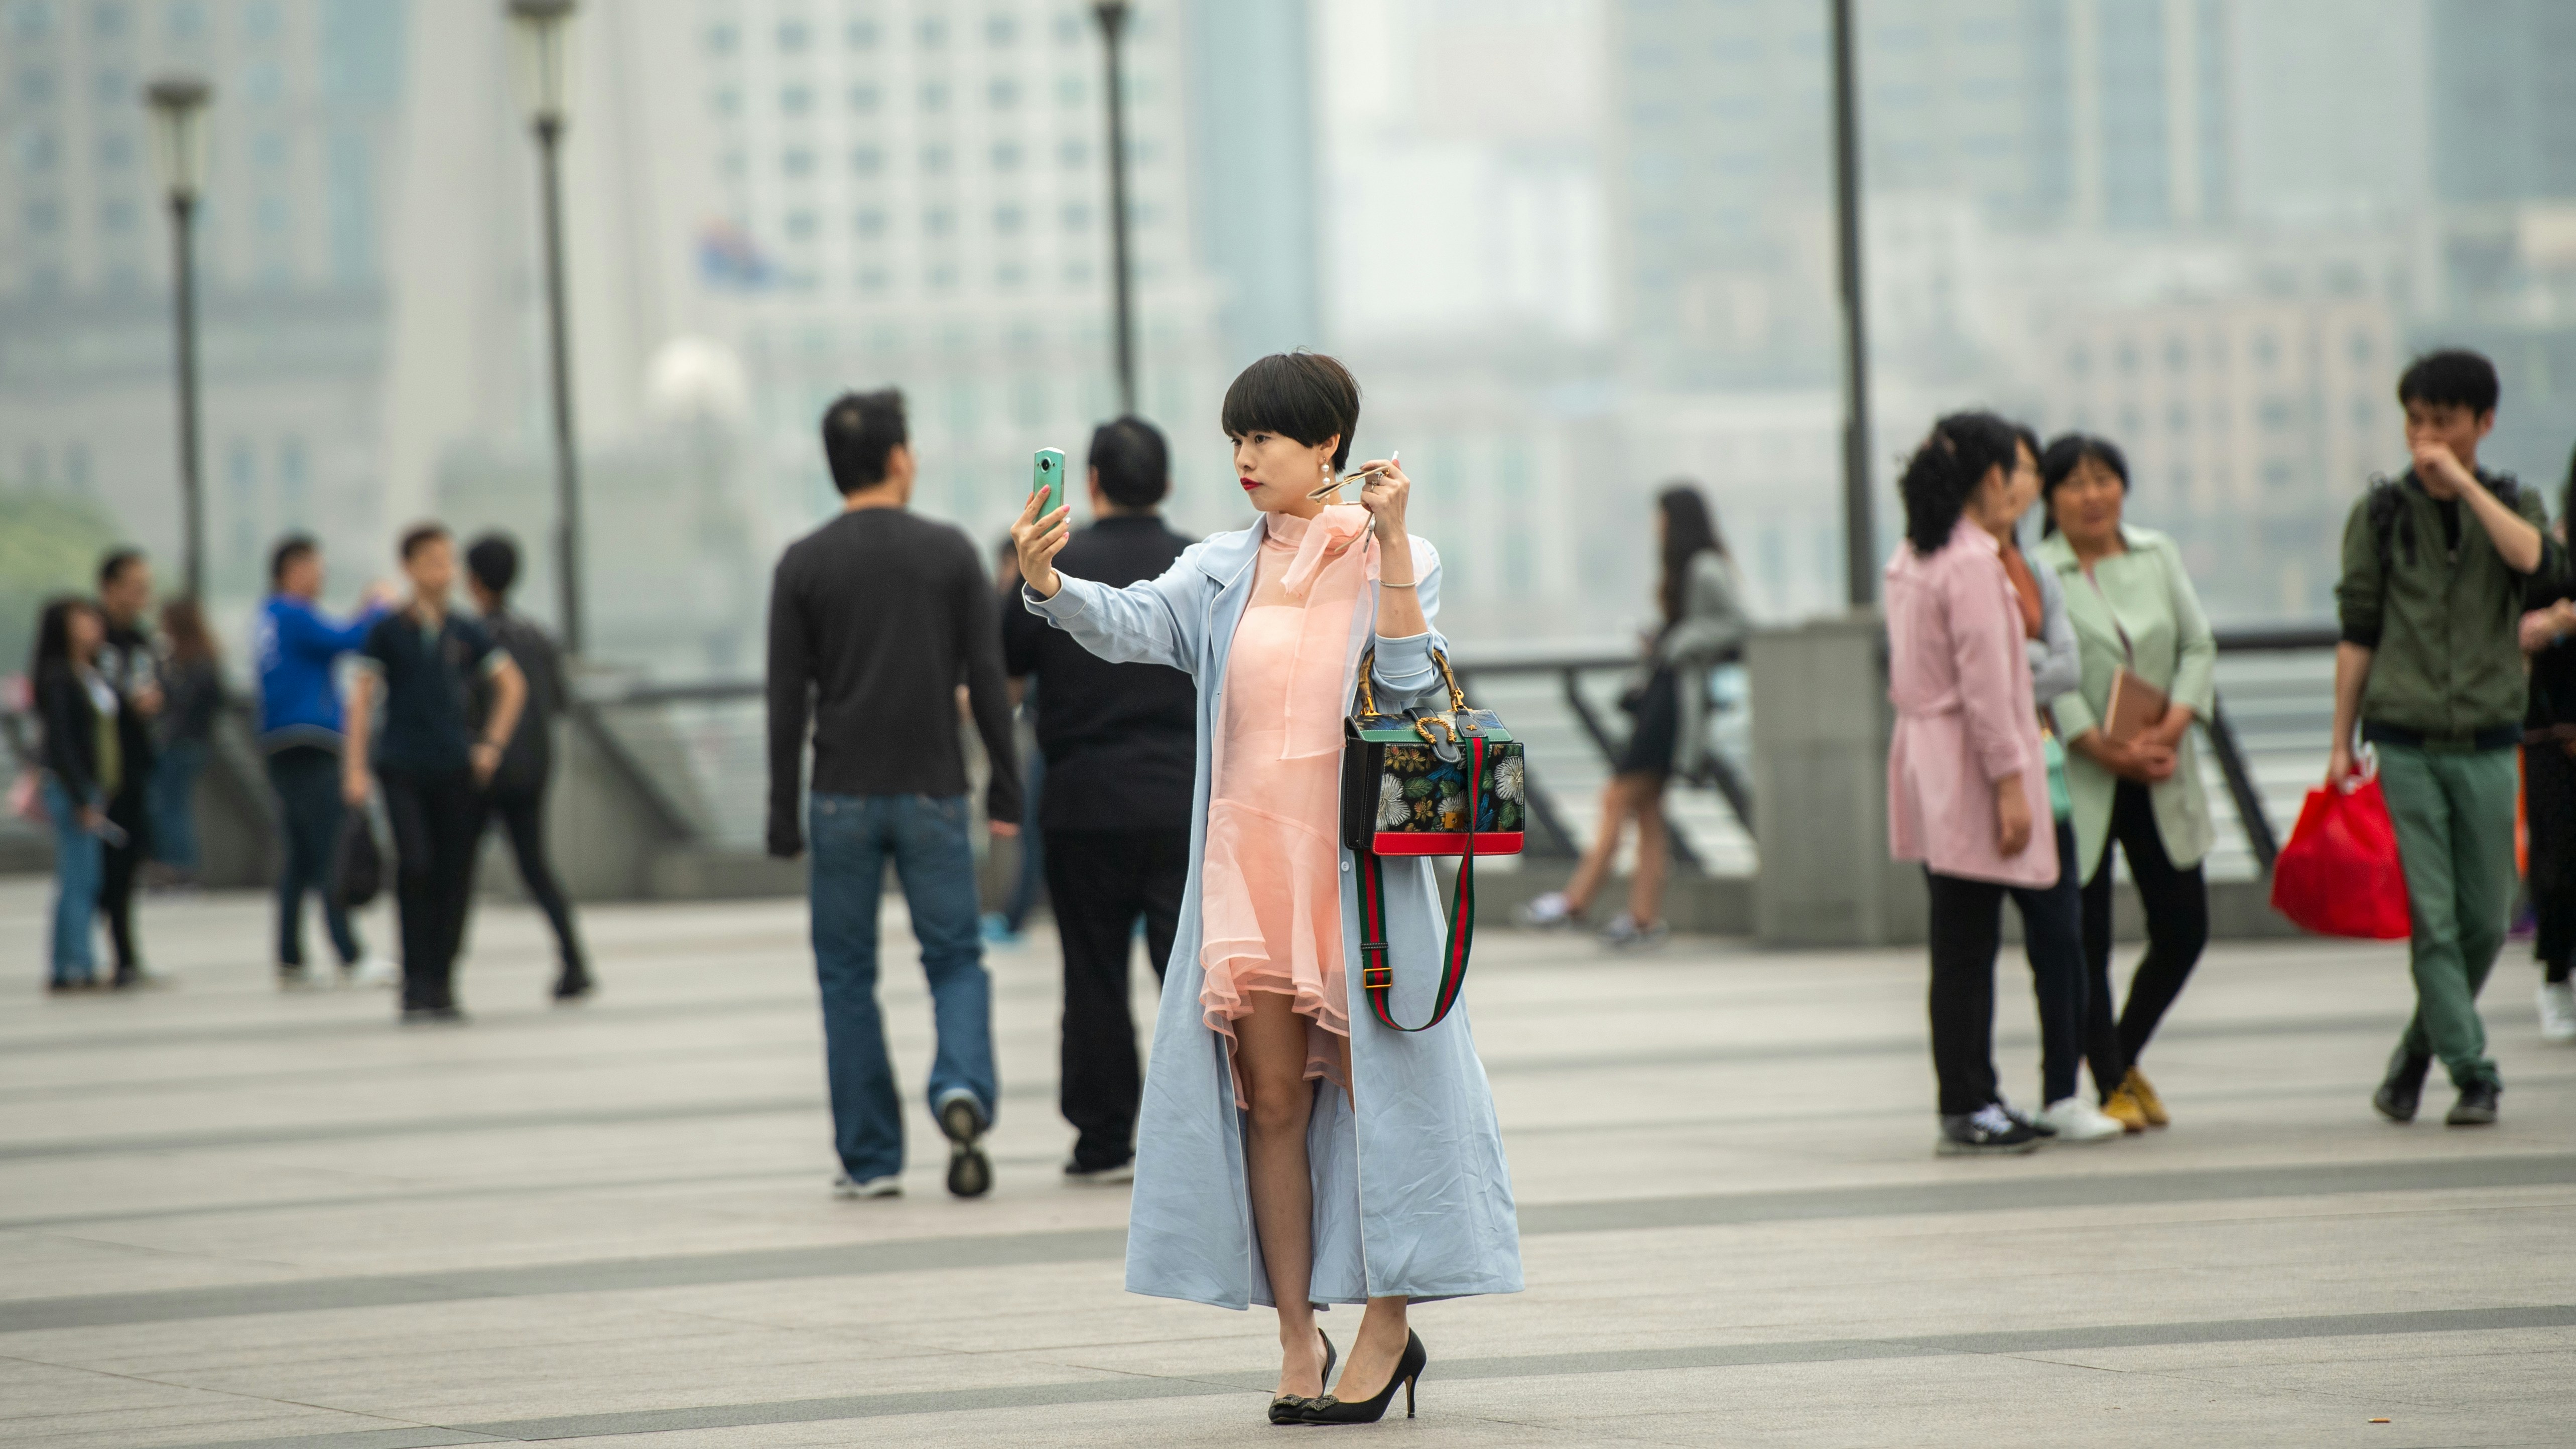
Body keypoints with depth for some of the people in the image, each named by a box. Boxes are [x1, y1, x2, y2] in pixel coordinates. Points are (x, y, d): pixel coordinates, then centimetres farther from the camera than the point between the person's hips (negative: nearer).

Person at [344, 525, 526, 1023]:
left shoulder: (465, 633, 7)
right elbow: (362, 699, 2)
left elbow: (512, 684, 18)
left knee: (455, 878, 1)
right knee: (414, 864, -20)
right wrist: (356, 767, -5)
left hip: (456, 771, 3)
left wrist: (491, 744, 9)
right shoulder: (387, 632, 0)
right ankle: (414, 983, -13)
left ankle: (442, 986, 11)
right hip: (402, 769, -3)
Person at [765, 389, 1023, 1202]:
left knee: (847, 976, 8)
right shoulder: (950, 552, 0)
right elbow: (987, 679, -2)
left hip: (842, 799, 0)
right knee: (955, 959, 10)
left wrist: (783, 819, 2)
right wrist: (1005, 793, 3)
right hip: (933, 796, 0)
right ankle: (963, 1086, -19)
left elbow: (787, 700, -2)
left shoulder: (804, 565, -1)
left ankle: (869, 1159, 8)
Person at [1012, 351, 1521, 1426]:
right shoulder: (1222, 572, 9)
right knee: (1273, 1097, 3)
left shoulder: (1397, 560, 2)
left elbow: (1409, 690, -11)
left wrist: (1389, 543, -16)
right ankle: (1299, 1345, 8)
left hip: (1357, 862, -3)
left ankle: (1388, 1328, 9)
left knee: (1371, 1085, -2)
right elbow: (1130, 622, -7)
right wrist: (1046, 582, -27)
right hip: (1249, 863, 3)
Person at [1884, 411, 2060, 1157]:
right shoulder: (1973, 562, -16)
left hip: (1925, 758, 9)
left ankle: (1975, 1101, 18)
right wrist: (2010, 782, -16)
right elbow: (1983, 683, -18)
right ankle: (1966, 1112, -2)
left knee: (1963, 946, 13)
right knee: (1967, 947, -5)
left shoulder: (1908, 559, 13)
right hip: (1969, 764, -9)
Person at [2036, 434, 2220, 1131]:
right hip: (2078, 780, -5)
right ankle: (2112, 1087, 9)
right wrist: (2107, 751, -18)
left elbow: (2199, 645, 6)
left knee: (2183, 930, 5)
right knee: (2086, 940, -2)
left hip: (2159, 779, 5)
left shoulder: (2157, 556, 10)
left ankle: (2126, 1057, 27)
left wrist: (2172, 727, -10)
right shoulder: (2036, 574, -6)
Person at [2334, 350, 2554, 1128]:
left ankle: (2418, 1052, 24)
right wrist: (2342, 741, 3)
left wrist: (2462, 481, -16)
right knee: (2430, 918, -9)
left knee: (2485, 921, 4)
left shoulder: (2513, 504, 7)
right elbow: (2357, 633, 6)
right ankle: (2472, 1075, -5)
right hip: (2405, 743, -1)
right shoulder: (2381, 514, 4)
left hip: (2486, 743, 1)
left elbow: (2532, 557, -17)